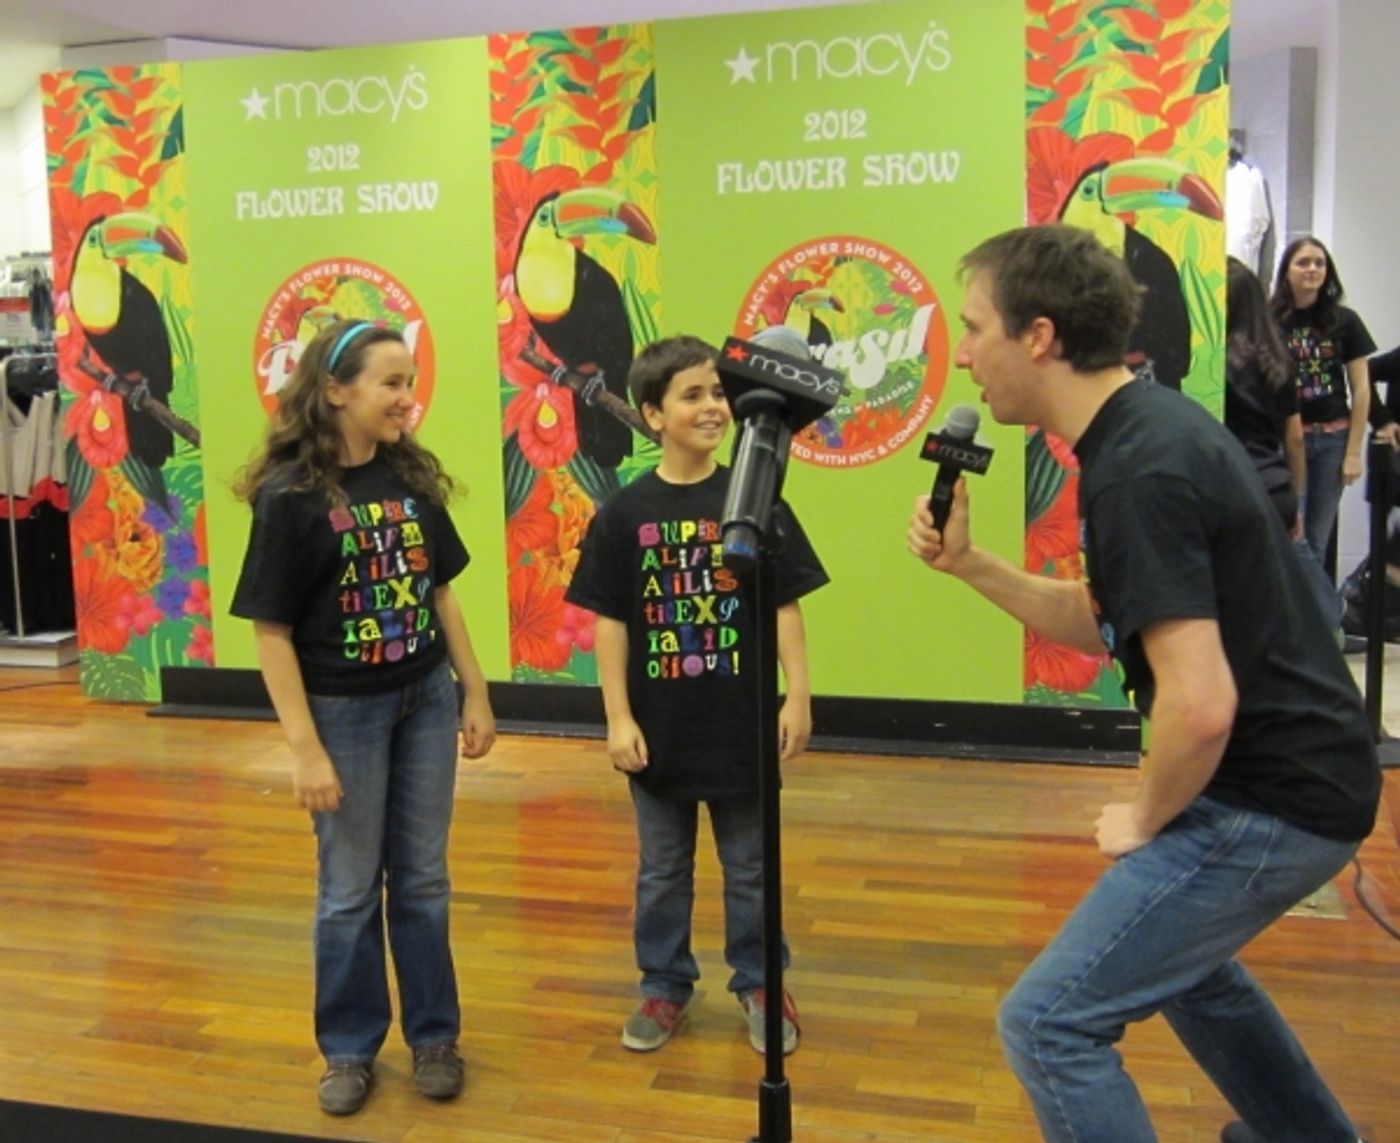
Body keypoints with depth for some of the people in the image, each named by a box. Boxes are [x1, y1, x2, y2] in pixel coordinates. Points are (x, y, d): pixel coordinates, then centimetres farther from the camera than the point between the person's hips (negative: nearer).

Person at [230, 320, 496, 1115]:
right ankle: (350, 1049, 29)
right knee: (351, 889, 11)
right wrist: (305, 749, -16)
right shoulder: (291, 494, -15)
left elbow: (443, 594, 7)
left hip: (426, 702, 4)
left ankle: (434, 1036, 29)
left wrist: (476, 695, 7)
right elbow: (272, 630, -14)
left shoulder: (412, 477, 0)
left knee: (423, 880, 14)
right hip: (345, 712, -4)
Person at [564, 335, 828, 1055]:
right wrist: (618, 717, -6)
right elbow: (610, 621, -3)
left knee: (750, 868, 14)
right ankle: (665, 987, 33)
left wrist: (798, 697, -6)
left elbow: (785, 607, -2)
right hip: (659, 725, 0)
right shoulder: (624, 513, -5)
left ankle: (758, 985, 32)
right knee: (661, 870, 16)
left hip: (741, 721, 0)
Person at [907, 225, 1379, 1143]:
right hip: (1287, 780, 10)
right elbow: (1101, 621, 13)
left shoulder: (1138, 471, -25)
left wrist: (1146, 819, -13)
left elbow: (1201, 705, -31)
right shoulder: (1146, 430, 6)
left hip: (1268, 799, -10)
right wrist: (968, 562, 2)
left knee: (1050, 1021, -6)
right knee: (1170, 950, 33)